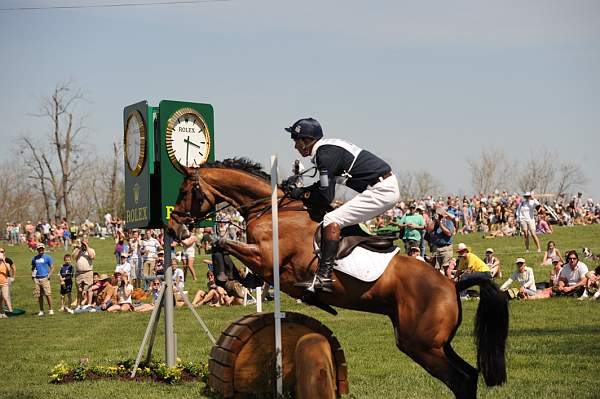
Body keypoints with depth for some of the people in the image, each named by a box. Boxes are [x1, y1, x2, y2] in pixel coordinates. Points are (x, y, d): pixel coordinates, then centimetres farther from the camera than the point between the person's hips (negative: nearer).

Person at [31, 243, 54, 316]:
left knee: (48, 294, -11)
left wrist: (49, 276, -9)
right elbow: (33, 268, 23)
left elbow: (52, 268, 2)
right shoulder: (34, 258, 14)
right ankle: (41, 311, 12)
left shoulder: (47, 257, 3)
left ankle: (50, 310, -4)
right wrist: (33, 275, 6)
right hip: (37, 279, 4)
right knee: (39, 296, 5)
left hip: (44, 278, -4)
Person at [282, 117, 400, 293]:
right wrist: (300, 190, 11)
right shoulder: (327, 148, 15)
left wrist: (301, 193, -1)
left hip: (381, 191, -11)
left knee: (332, 219, -17)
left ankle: (323, 277, -25)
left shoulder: (325, 154, -14)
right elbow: (325, 186, 23)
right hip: (388, 187, 11)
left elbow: (325, 197, -15)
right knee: (343, 219, 25)